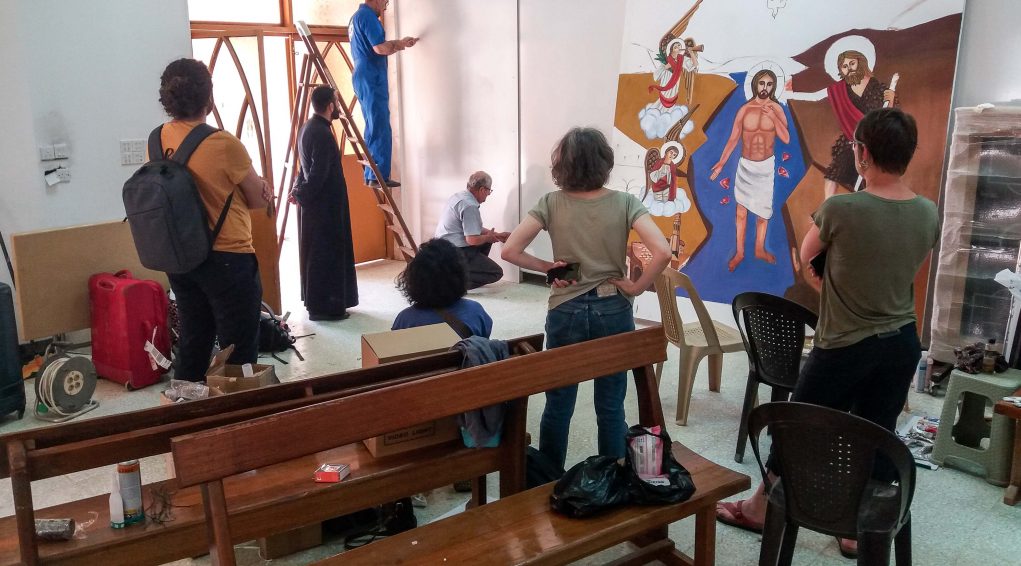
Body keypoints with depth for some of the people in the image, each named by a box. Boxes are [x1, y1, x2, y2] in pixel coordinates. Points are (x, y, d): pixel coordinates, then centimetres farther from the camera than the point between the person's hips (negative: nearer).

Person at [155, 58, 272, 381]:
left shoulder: (157, 140, 0)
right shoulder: (224, 145, -19)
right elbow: (260, 200, -9)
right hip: (227, 259, -7)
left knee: (192, 346, 18)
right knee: (238, 354, 5)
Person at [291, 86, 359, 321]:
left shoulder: (309, 127, 12)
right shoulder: (322, 134, -20)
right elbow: (319, 174, -22)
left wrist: (298, 189, 8)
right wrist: (300, 194, -13)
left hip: (317, 202, 10)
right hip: (325, 204, -10)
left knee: (319, 254, 15)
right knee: (325, 255, -2)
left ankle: (318, 302, 24)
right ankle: (323, 307, 5)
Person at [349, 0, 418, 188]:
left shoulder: (356, 17, 20)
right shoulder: (368, 16, -12)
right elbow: (380, 48, -21)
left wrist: (397, 45, 17)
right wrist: (399, 43, -3)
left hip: (364, 78, 10)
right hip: (372, 79, -10)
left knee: (373, 129, 13)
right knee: (380, 130, -8)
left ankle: (371, 175, 16)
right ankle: (379, 176, -8)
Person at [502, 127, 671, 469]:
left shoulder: (551, 204, -6)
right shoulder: (624, 203, -7)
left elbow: (510, 251, -11)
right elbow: (662, 252, -18)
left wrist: (547, 267, -1)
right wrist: (637, 287, -7)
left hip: (566, 312, 0)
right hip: (613, 311, 0)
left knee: (557, 405, 12)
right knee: (610, 406, 12)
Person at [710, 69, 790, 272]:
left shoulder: (776, 109, -7)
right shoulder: (744, 110, -10)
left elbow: (786, 139, -13)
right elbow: (733, 139, -6)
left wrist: (773, 117, -23)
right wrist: (721, 163, -12)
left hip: (766, 165, 1)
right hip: (746, 165, -1)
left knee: (763, 209, 12)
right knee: (741, 210, 4)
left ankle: (759, 249, 27)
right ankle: (739, 252, 15)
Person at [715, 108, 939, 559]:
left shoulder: (841, 209, -21)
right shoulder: (929, 214, -3)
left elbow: (808, 258, -2)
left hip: (845, 347, -5)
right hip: (902, 343, 5)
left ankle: (759, 508, 29)